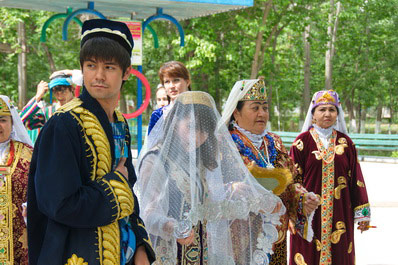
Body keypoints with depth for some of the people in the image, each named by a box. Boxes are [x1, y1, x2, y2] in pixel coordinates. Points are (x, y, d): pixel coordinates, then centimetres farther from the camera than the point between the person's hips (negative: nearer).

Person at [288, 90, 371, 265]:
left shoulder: (345, 142, 8)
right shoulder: (303, 141, -1)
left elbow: (355, 178, 8)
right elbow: (294, 178, -1)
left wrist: (362, 213, 6)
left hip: (339, 214, 3)